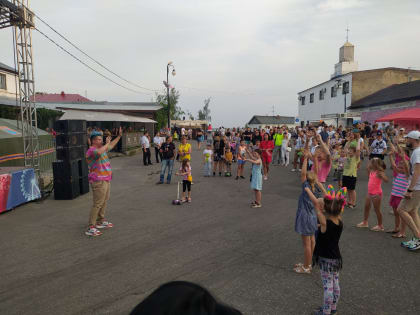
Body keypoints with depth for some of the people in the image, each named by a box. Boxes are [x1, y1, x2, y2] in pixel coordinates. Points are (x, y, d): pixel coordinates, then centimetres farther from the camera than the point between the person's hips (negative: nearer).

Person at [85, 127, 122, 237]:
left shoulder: (102, 148, 15)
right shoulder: (91, 150, -14)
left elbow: (111, 145, 33)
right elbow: (99, 152, -38)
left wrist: (119, 136, 33)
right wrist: (107, 143, -23)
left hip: (106, 181, 10)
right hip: (98, 182, -10)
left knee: (104, 202, 18)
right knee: (97, 204, -10)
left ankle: (101, 221, 31)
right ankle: (90, 228, -6)